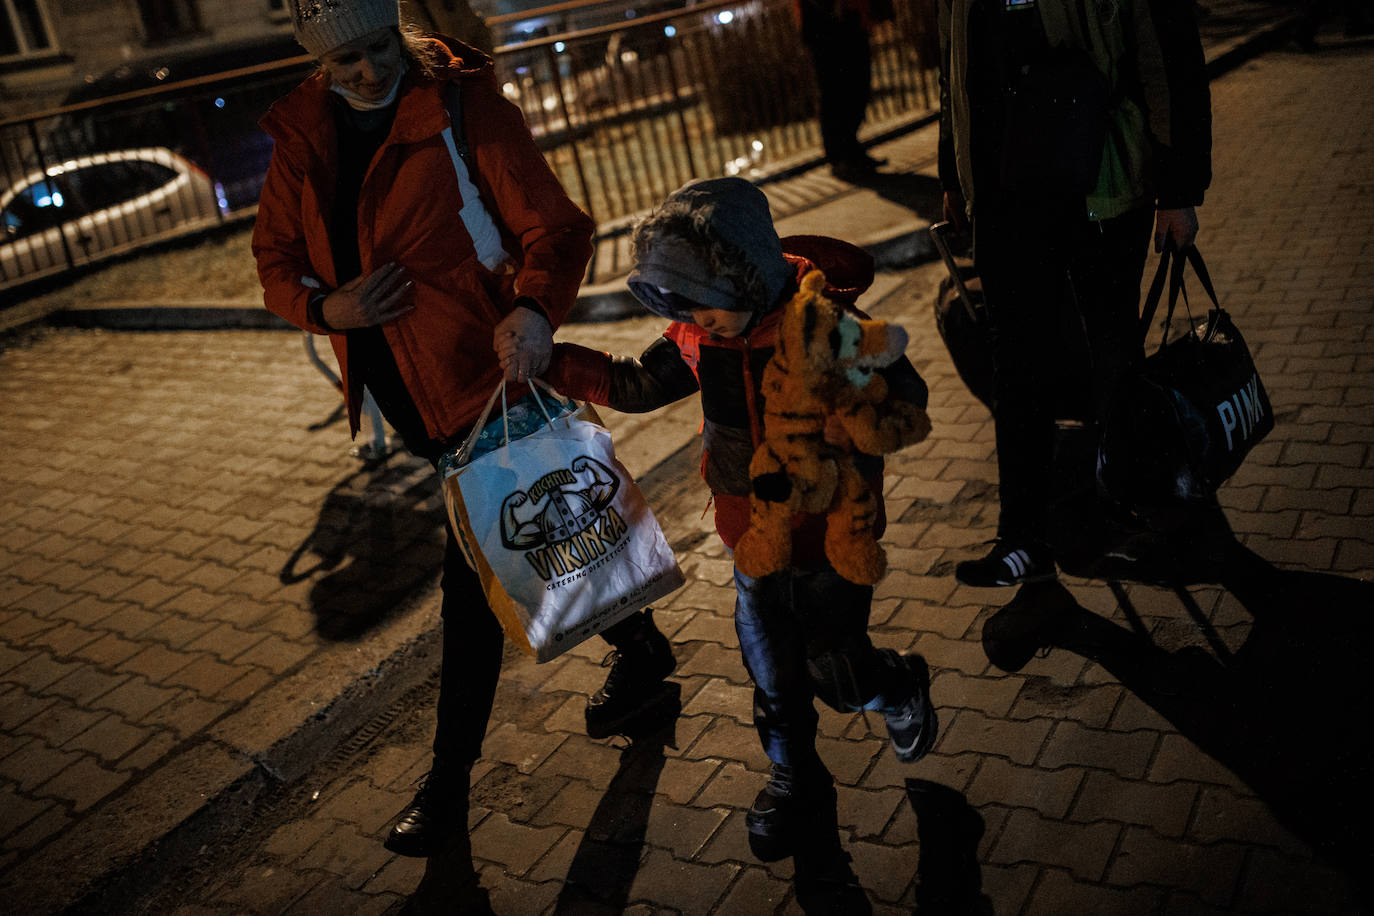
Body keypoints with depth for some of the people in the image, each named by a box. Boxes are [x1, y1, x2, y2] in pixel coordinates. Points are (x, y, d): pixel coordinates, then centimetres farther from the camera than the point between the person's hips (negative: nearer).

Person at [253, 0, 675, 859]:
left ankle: (450, 780, 16)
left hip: (478, 375, -6)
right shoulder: (302, 136, 5)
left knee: (474, 571, 0)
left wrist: (536, 307, -35)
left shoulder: (462, 105, -12)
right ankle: (638, 640, 43)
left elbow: (556, 226, -14)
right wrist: (326, 307, -11)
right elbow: (276, 260, 11)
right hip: (397, 393, 7)